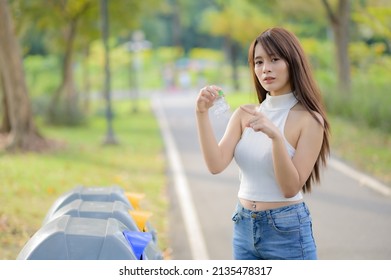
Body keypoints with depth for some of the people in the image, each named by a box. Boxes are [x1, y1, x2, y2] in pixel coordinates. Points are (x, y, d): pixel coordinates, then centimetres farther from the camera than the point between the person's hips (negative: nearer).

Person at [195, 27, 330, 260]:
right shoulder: (245, 114, 4)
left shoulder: (309, 119, -10)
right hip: (244, 229, 5)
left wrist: (276, 136, -28)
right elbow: (216, 165, -9)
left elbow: (291, 188, -16)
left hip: (287, 232, -5)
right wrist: (202, 114, -18)